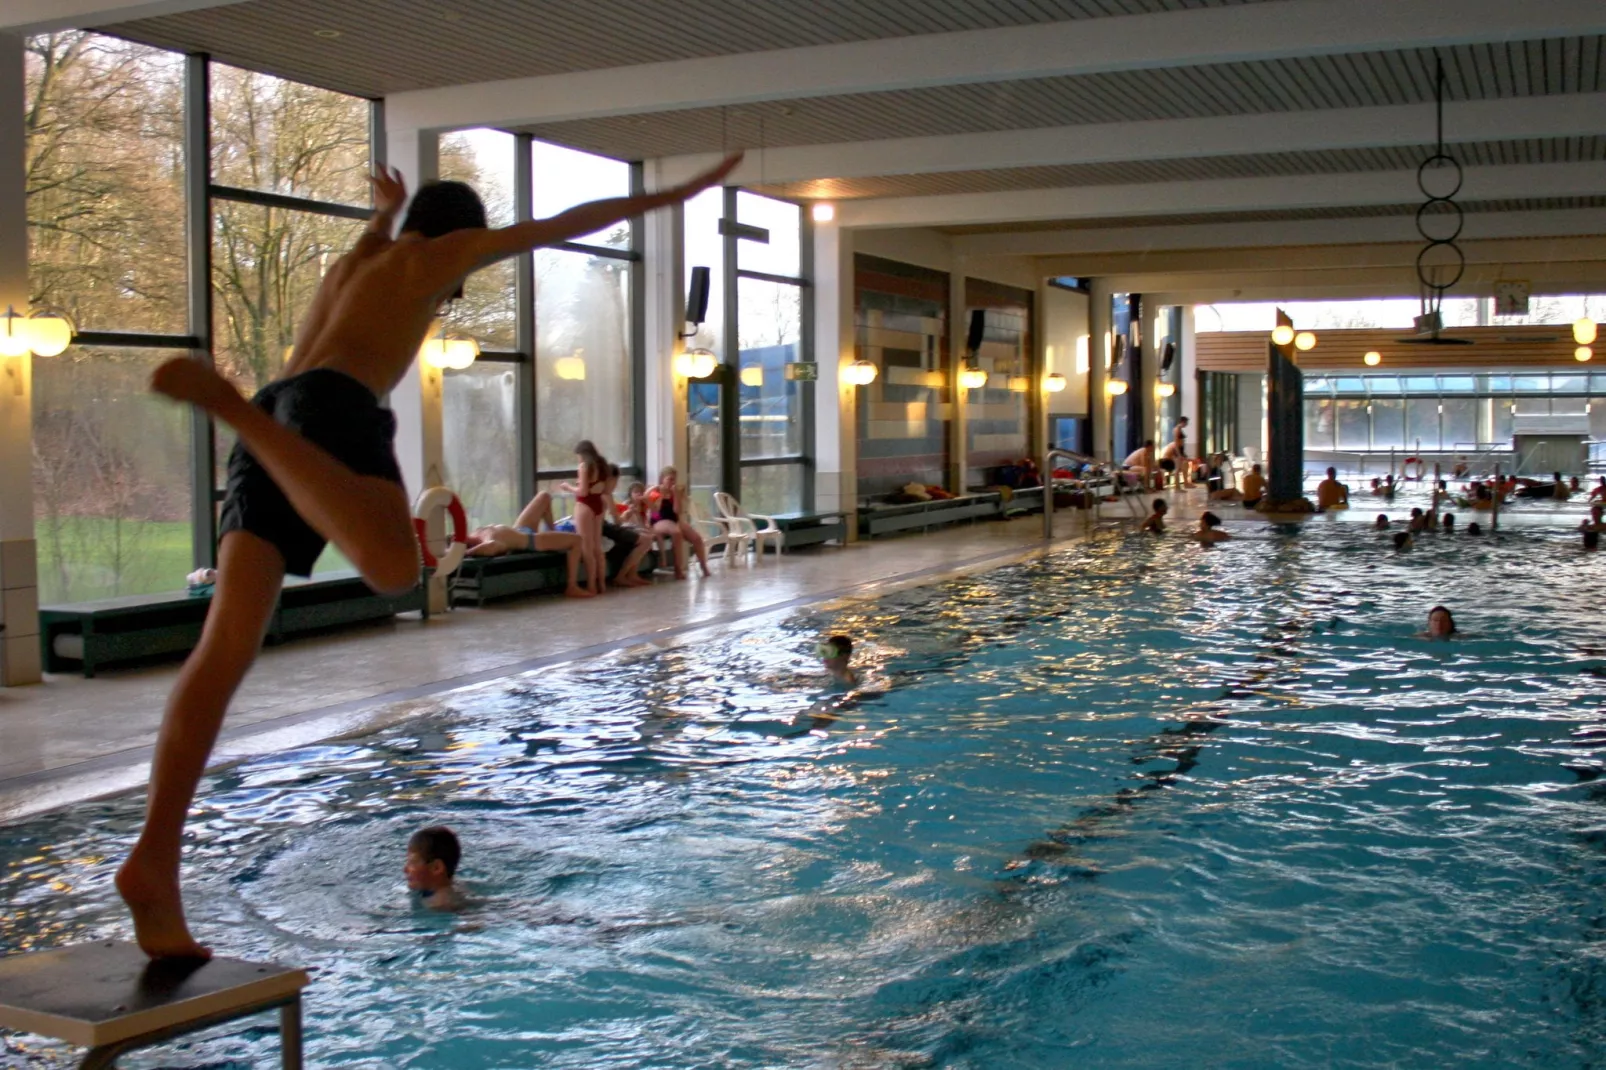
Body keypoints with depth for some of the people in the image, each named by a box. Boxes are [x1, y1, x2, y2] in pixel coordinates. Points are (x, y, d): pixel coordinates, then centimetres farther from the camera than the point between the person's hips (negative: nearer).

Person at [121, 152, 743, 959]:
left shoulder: (356, 262, 37)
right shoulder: (440, 254, 20)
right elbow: (566, 225, 23)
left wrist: (383, 212, 83)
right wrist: (674, 195, 31)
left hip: (279, 410, 7)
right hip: (334, 407, -7)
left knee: (227, 646, -4)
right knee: (393, 567, -36)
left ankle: (153, 860, -13)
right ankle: (227, 399, -37)